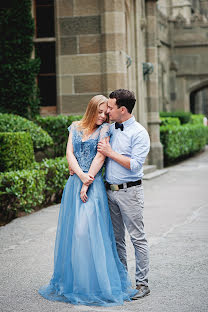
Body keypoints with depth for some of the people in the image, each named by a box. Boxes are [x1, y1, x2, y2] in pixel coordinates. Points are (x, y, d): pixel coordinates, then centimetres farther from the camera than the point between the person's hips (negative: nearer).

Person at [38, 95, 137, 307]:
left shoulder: (104, 128, 0)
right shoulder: (75, 127, 12)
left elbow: (100, 156, -8)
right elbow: (69, 153, 3)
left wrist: (87, 182, -13)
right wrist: (81, 175, -12)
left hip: (93, 184, -4)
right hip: (74, 182, 5)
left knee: (87, 230, -10)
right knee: (71, 230, 7)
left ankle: (97, 283, -1)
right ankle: (71, 280, 19)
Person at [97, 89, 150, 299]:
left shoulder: (139, 133, -9)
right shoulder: (109, 128, 11)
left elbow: (135, 165, -17)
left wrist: (111, 153, -13)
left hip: (129, 191, -7)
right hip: (110, 191, 7)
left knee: (138, 239, -1)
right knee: (116, 239, 12)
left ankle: (142, 283, 6)